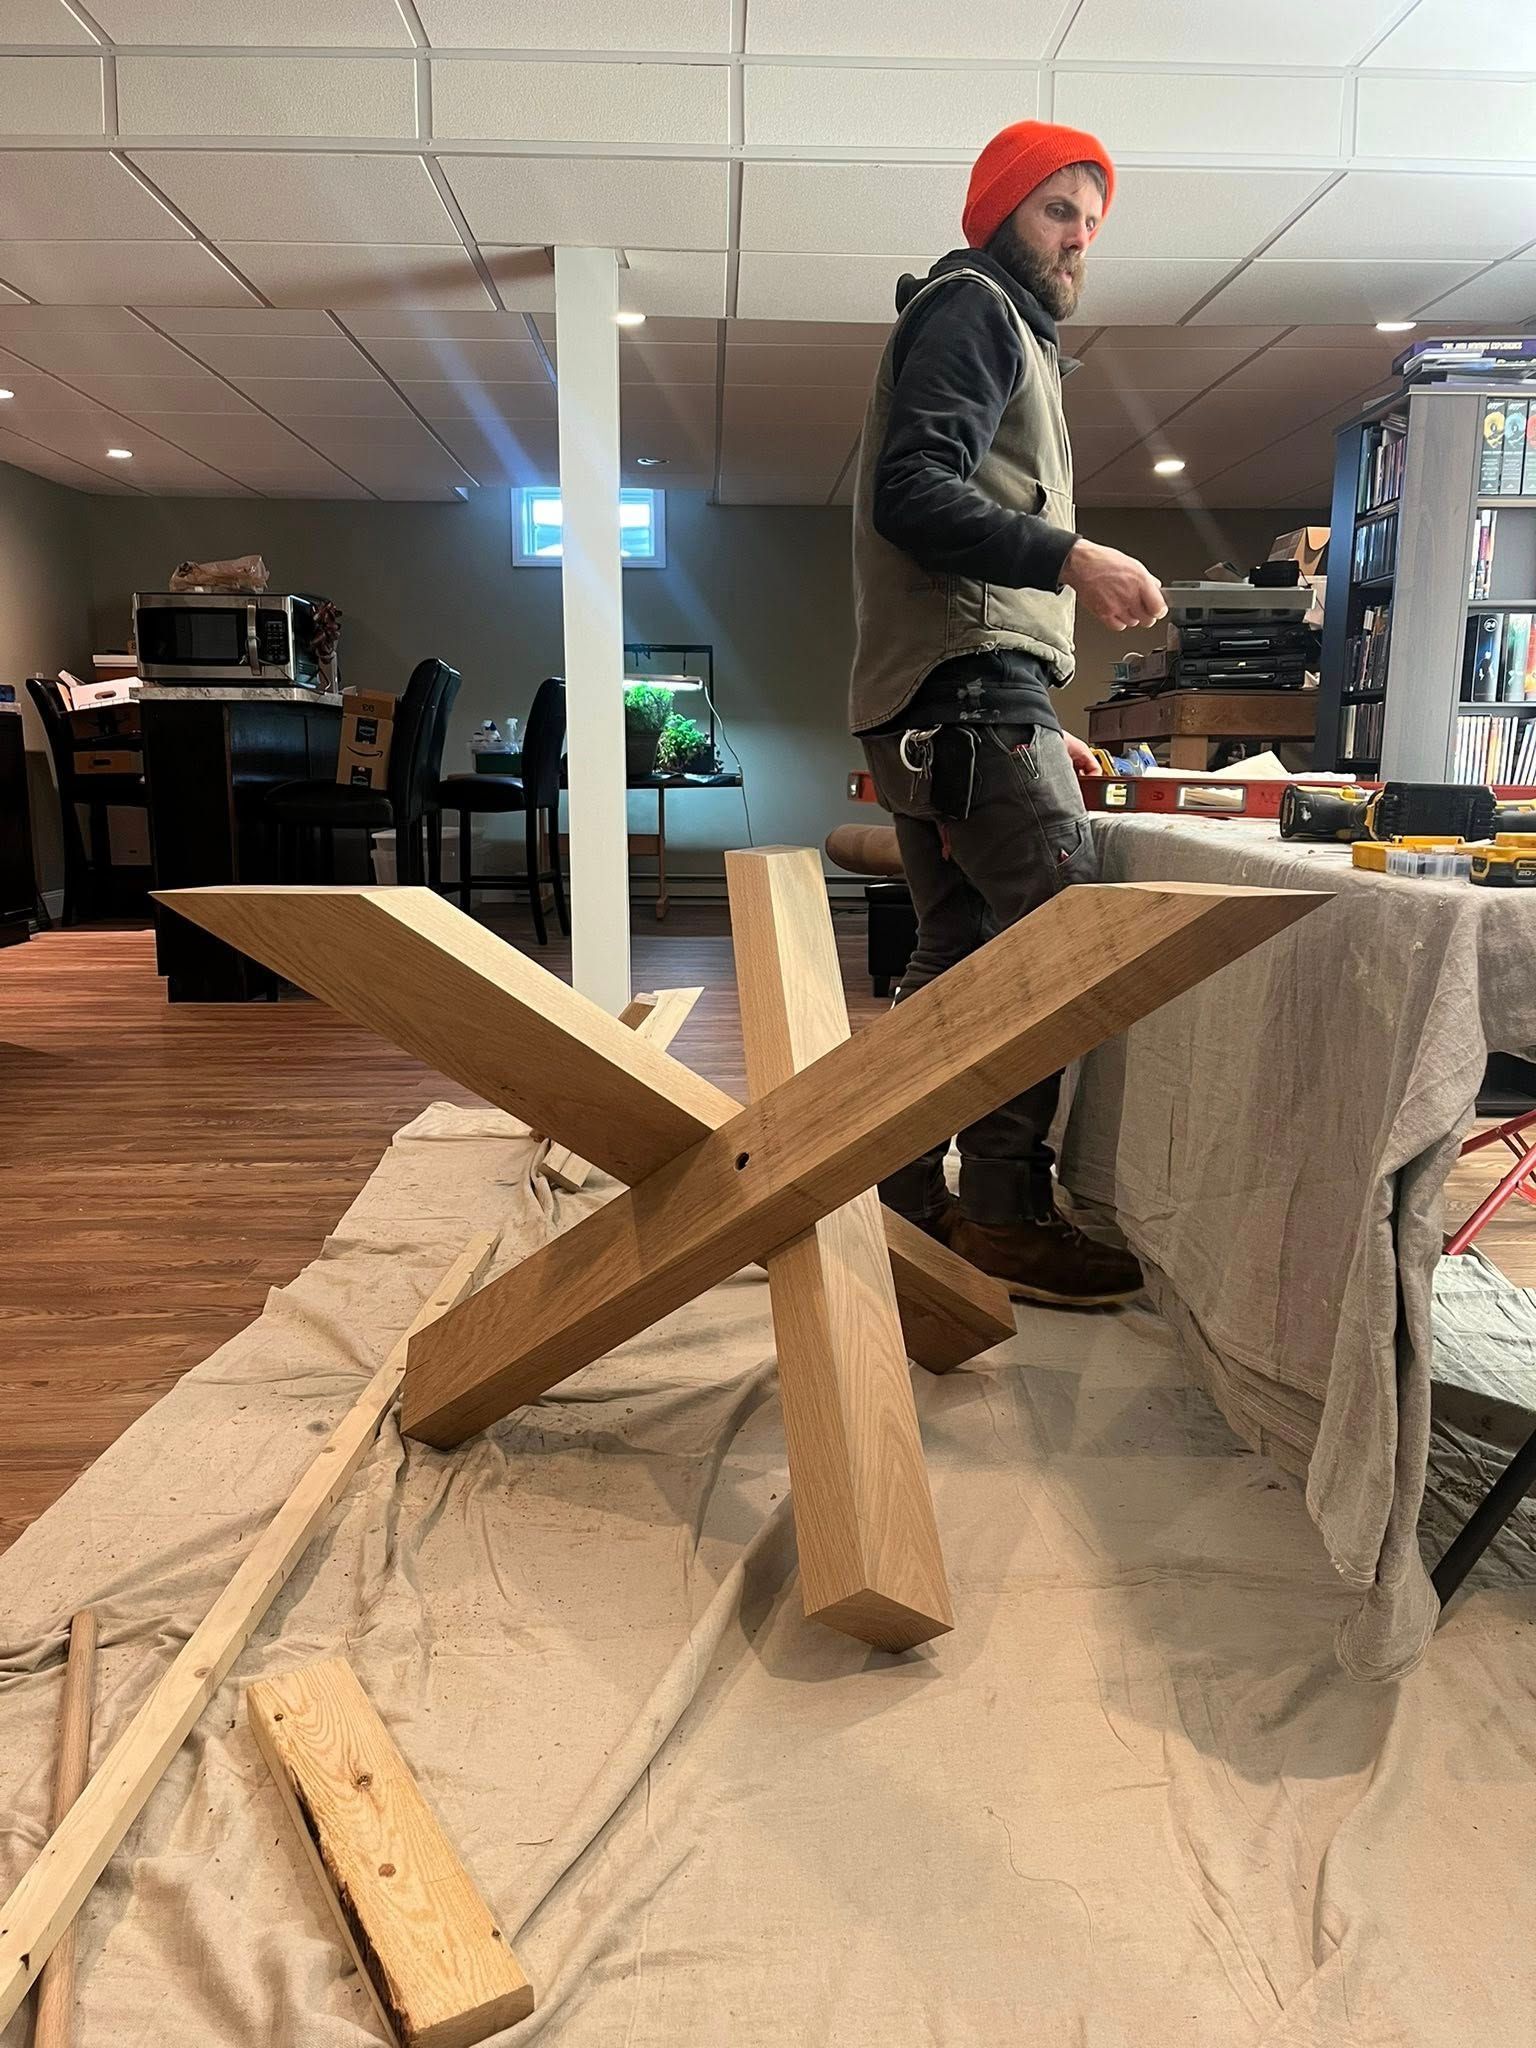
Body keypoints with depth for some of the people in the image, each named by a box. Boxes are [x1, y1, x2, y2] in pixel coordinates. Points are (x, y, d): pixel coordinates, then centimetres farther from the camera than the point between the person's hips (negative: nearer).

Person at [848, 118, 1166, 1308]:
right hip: (971, 689, -10)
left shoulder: (1008, 334, 32)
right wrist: (1070, 558, -25)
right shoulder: (971, 309, 2)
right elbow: (911, 494, -15)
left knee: (958, 953, 9)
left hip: (944, 704, 10)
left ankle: (904, 1198, 14)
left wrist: (1037, 723, 24)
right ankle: (1006, 1211, -9)